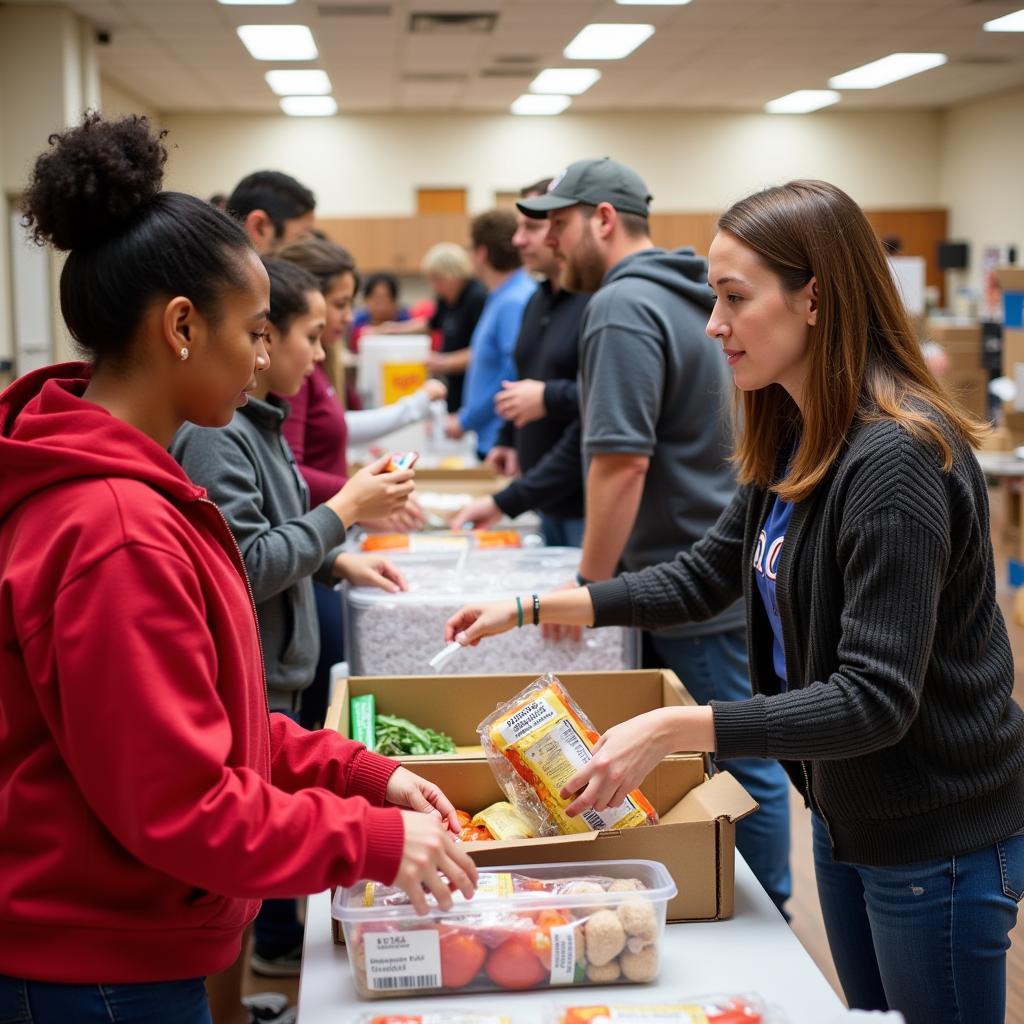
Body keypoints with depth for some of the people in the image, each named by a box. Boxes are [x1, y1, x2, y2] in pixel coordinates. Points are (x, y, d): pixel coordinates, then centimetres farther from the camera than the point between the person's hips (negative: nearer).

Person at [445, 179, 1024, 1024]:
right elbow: (707, 575, 12)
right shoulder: (795, 441, 2)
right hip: (849, 814, 9)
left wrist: (673, 730, -32)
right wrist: (533, 608, 6)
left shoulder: (896, 461, -27)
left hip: (938, 839, -8)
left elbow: (875, 699, -28)